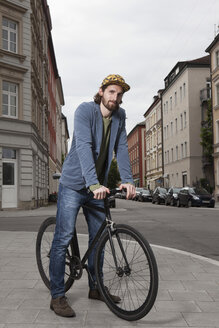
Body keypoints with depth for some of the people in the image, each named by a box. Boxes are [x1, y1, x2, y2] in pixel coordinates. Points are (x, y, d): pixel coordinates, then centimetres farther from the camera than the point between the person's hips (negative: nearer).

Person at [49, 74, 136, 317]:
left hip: (98, 186, 6)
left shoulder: (120, 116, 2)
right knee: (63, 238, -6)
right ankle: (57, 296, 4)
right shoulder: (85, 110, -15)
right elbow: (83, 146, -28)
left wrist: (127, 179, -20)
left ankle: (95, 288, 28)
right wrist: (93, 183, -39)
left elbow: (121, 149, -5)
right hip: (74, 184, -6)